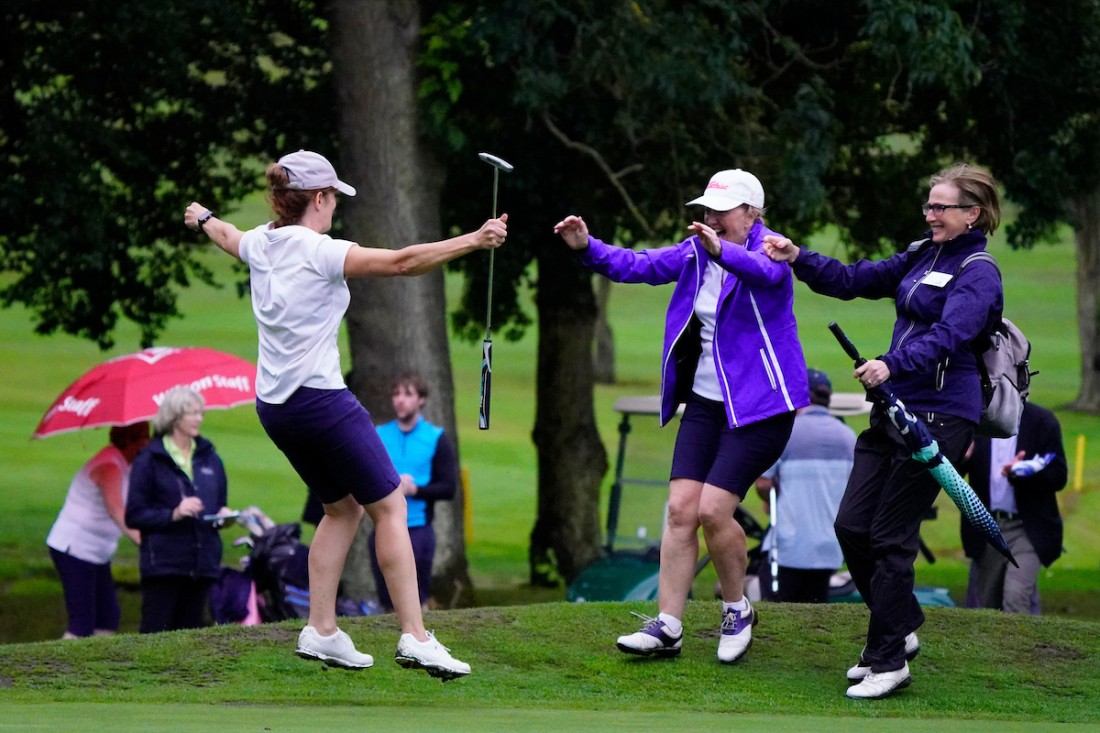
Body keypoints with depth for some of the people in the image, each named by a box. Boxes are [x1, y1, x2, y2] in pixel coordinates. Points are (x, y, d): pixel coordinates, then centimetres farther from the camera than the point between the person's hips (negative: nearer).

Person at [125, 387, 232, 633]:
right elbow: (134, 516, -3)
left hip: (202, 565, 5)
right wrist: (173, 514, -16)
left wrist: (222, 515, 3)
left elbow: (219, 503, 27)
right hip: (163, 563, -5)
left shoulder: (209, 458, 15)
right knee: (156, 634, -9)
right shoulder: (150, 460, 0)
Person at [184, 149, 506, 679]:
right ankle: (415, 638, -8)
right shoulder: (318, 252, -16)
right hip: (321, 402, -8)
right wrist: (474, 241, -18)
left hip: (274, 407, 8)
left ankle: (321, 632, 15)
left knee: (343, 507, 20)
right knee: (390, 508, -2)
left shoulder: (259, 245, 6)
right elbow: (400, 262, -22)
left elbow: (228, 237, 31)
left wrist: (203, 218, 54)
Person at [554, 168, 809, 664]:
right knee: (680, 509, -2)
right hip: (704, 401, 6)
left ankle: (738, 610, 9)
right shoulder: (696, 251, 6)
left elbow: (765, 271, -35)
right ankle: (667, 628, 1)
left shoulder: (769, 250, -12)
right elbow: (640, 265, 1)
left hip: (759, 406, -6)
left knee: (712, 509, -14)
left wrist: (722, 252, -56)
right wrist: (587, 248, -15)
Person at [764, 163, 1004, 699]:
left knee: (891, 535, -6)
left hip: (938, 417, -8)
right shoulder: (920, 257, 15)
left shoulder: (979, 275, -10)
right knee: (851, 526, 6)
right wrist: (798, 258, 1)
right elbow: (853, 280, 16)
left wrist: (892, 365, -41)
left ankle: (890, 661, 4)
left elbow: (948, 334, -26)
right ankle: (900, 629, 23)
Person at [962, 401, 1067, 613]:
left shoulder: (1042, 421, -3)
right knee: (982, 608, 9)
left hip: (1027, 528, -3)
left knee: (1016, 598, -20)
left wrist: (1020, 473, -24)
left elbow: (1058, 476, -7)